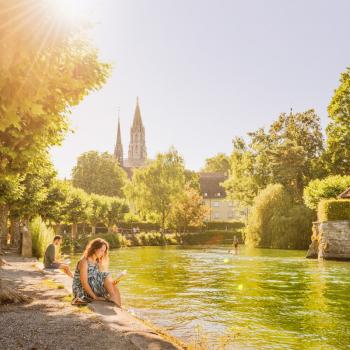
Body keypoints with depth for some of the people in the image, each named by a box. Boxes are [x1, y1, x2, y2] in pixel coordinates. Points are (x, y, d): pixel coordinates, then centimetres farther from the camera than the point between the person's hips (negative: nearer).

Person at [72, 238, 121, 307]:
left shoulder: (97, 262, 11)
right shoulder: (84, 262, -14)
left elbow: (101, 279, 5)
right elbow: (84, 283, -21)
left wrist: (111, 283, -14)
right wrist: (95, 297, -24)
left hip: (94, 289, 7)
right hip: (83, 292, -7)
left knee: (114, 288, -17)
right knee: (106, 275, -21)